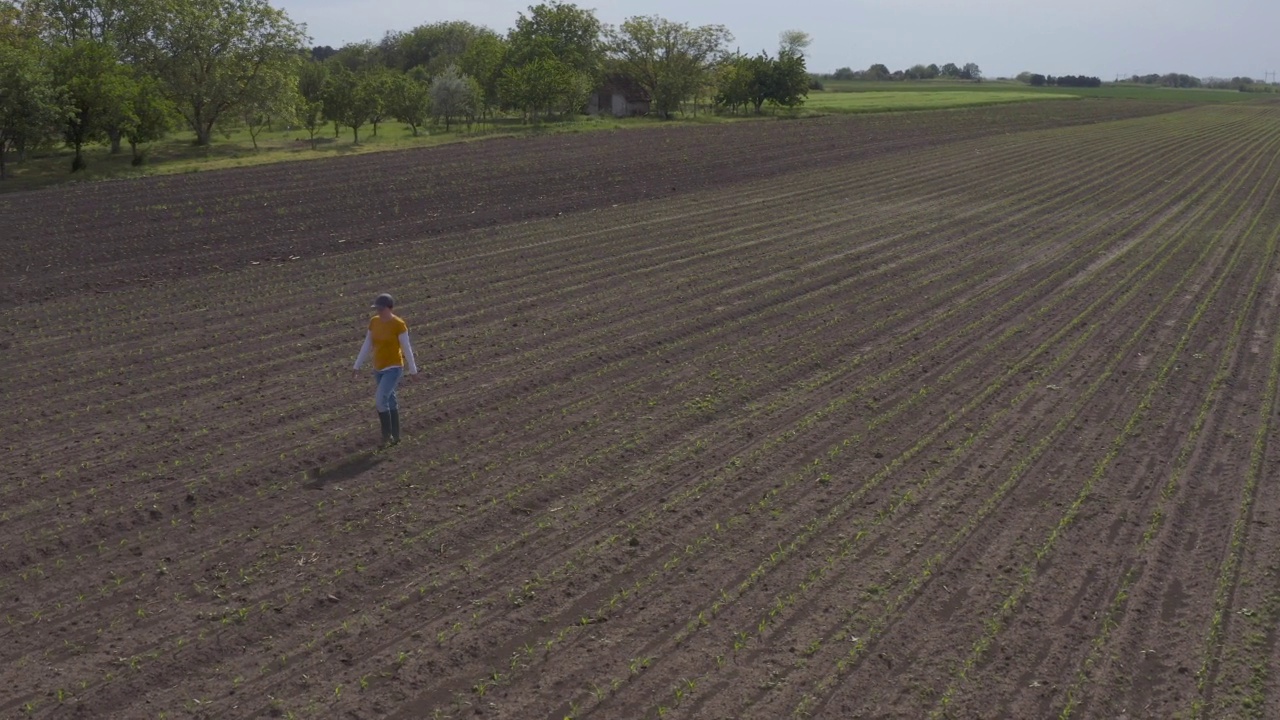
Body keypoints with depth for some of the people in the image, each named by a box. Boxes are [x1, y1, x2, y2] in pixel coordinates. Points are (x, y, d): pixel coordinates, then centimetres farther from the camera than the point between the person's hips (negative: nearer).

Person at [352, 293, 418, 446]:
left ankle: (387, 433, 4)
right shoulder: (374, 321, 0)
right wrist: (357, 366, 8)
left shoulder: (399, 324, -20)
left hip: (393, 368, -7)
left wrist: (413, 370, -5)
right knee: (390, 401, 18)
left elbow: (407, 348, -13)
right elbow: (366, 345, 7)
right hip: (379, 368, 7)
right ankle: (395, 436, 33)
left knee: (379, 401, -19)